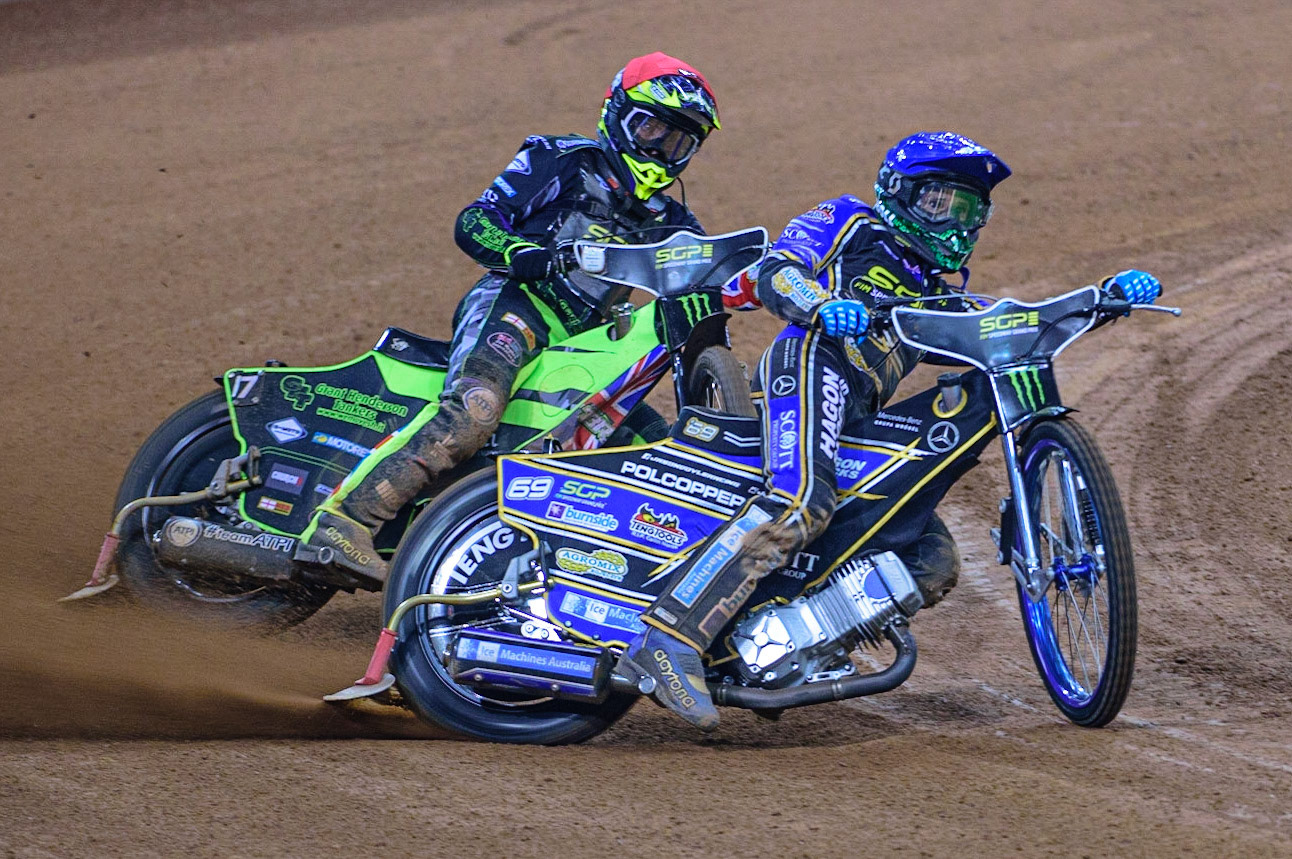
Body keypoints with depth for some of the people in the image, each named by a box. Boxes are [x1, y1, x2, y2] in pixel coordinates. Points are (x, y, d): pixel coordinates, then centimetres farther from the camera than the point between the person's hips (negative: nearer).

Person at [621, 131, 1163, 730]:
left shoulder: (940, 290, 36)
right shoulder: (851, 225, 16)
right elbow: (775, 269, 2)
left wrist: (1108, 296, 16)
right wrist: (822, 306, -20)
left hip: (860, 423, 9)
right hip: (813, 366, -9)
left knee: (934, 564, 2)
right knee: (802, 501, -35)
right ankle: (669, 641, -45)